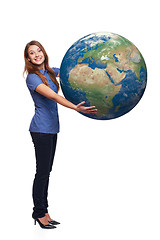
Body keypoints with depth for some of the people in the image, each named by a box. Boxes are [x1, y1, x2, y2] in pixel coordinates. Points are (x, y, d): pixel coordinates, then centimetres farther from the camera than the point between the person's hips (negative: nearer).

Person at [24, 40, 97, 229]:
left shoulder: (50, 72, 11)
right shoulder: (32, 77, -12)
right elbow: (52, 96, -25)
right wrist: (76, 108, -38)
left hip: (51, 128, 8)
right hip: (41, 129, -8)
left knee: (46, 171, 11)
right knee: (42, 172, -4)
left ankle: (42, 211, 21)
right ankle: (39, 213, 10)